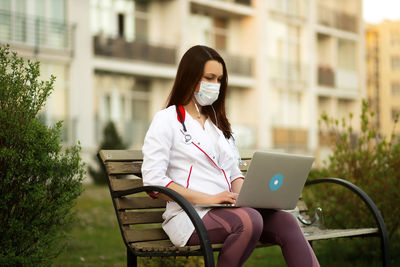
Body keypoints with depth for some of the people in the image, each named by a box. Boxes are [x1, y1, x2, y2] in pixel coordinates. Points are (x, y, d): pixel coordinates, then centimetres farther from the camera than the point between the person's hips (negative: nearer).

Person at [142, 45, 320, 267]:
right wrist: (209, 198, -17)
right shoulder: (166, 121, 2)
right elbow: (153, 181, -9)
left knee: (285, 222, -22)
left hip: (225, 211, 6)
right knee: (249, 220, -35)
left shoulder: (217, 123, 25)